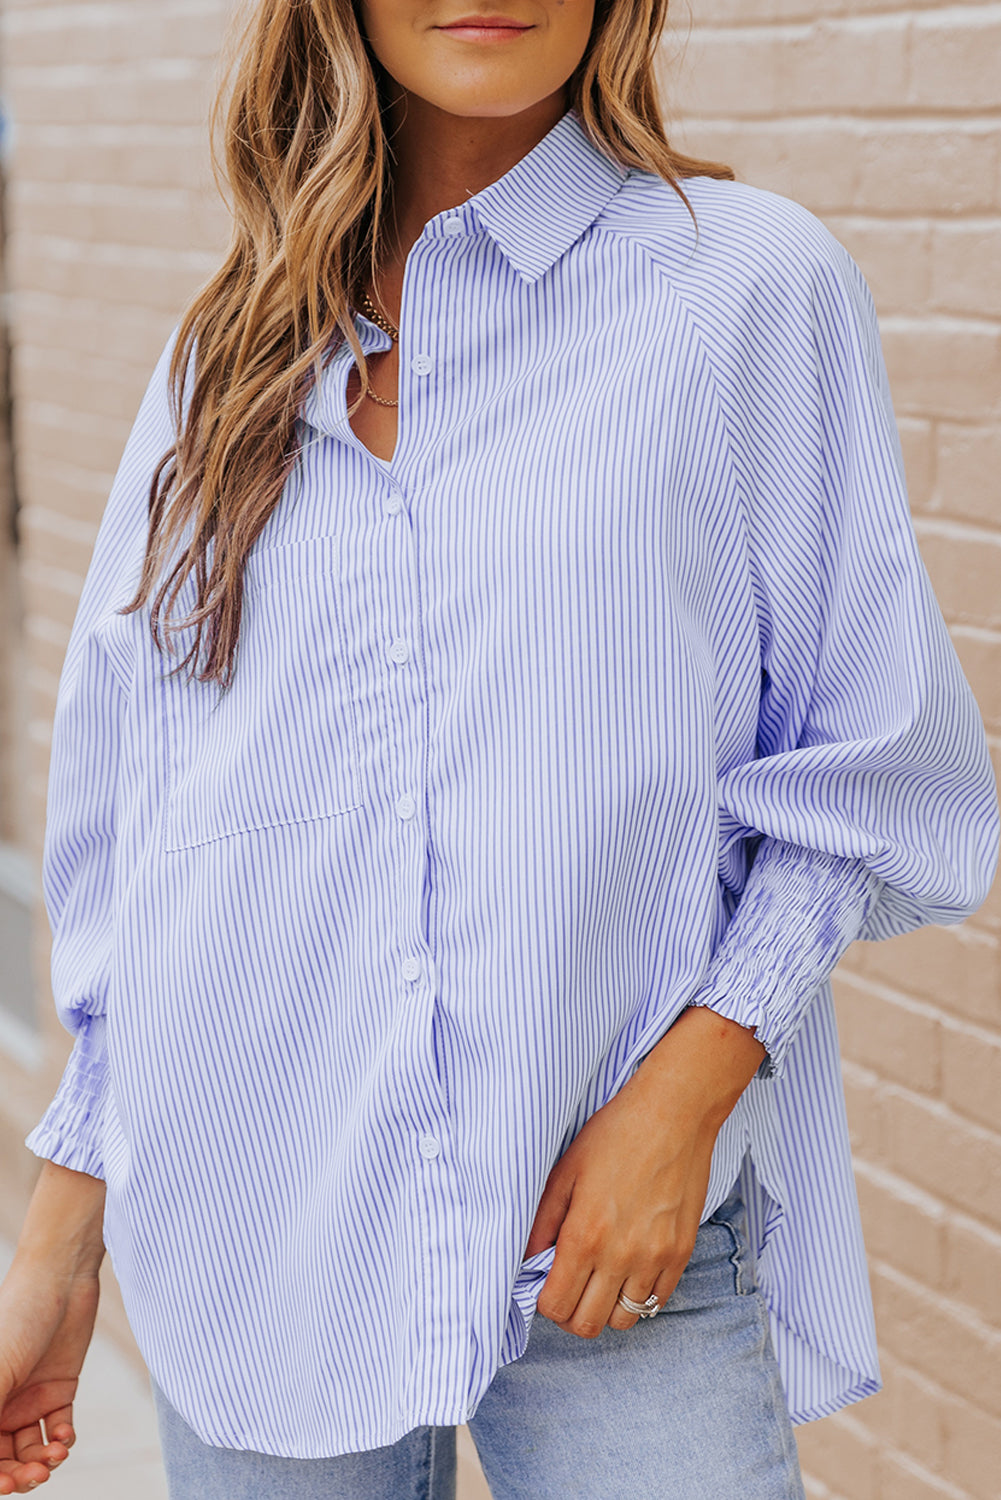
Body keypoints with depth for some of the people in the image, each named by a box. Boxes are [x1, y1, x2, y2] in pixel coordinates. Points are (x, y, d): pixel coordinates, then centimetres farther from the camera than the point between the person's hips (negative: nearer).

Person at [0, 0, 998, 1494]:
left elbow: (874, 774, -2)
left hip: (615, 1219, -3)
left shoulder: (755, 283, -4)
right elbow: (133, 840, 11)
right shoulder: (232, 350, 8)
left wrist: (689, 1082, -14)